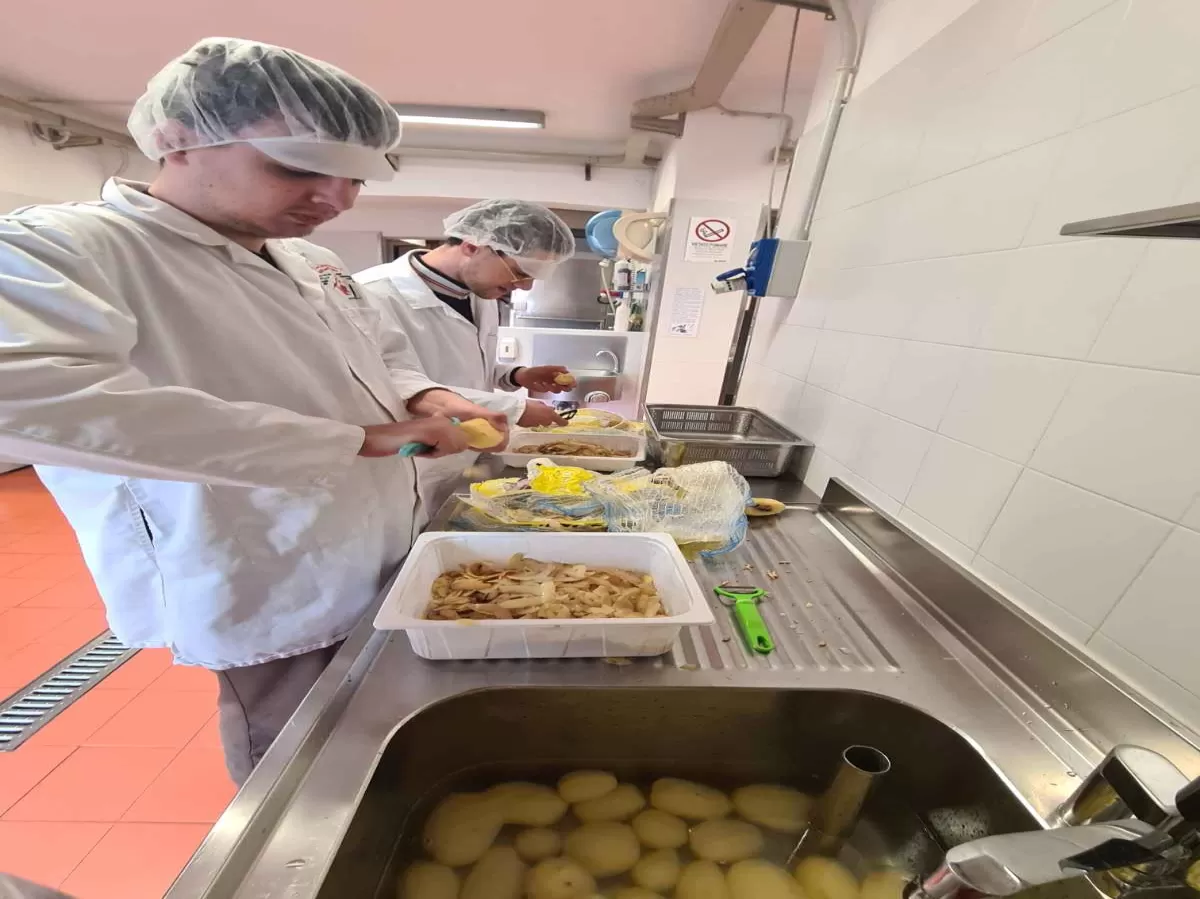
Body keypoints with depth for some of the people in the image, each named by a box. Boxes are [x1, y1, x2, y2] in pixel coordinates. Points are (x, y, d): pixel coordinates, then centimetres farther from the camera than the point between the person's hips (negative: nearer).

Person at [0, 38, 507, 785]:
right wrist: (354, 439, -31)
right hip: (280, 610, -7)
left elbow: (383, 363, 16)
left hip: (391, 571, 7)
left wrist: (423, 401, -7)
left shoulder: (315, 265, 7)